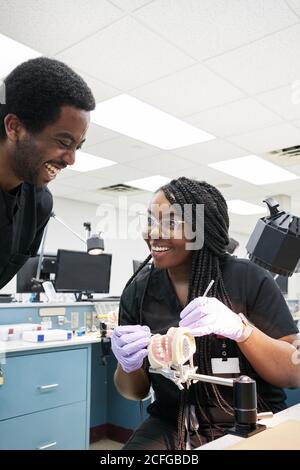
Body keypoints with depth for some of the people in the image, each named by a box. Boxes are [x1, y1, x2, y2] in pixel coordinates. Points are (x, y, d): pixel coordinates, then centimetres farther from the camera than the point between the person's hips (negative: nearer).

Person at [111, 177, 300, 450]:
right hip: (172, 428, 1)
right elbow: (135, 392, 5)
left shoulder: (250, 279, -9)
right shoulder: (138, 291, -1)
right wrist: (129, 365, -18)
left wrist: (240, 328, -25)